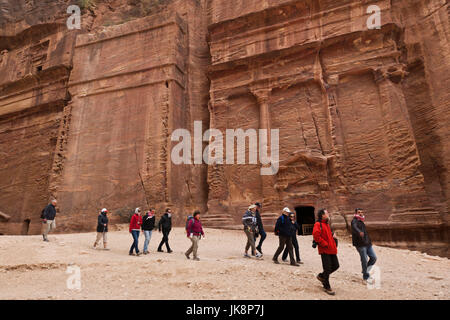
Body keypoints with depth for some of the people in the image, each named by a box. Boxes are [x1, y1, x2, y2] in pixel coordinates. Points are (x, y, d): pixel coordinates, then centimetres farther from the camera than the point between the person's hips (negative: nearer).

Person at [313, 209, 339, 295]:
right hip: (324, 250, -9)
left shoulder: (327, 224, 17)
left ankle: (321, 276, 30)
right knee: (327, 268, -4)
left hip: (331, 250, 9)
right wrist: (326, 244, -18)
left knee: (336, 266, 11)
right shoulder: (318, 224, -13)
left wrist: (333, 235, 11)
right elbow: (316, 236, -23)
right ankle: (326, 287, 13)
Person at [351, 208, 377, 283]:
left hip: (367, 243, 8)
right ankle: (366, 276, 7)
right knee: (364, 260, -5)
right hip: (360, 244, -8)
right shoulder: (354, 221, -8)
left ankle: (365, 270, 23)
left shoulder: (361, 222, 20)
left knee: (374, 258, 6)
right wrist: (359, 232, -51)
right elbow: (354, 227, -31)